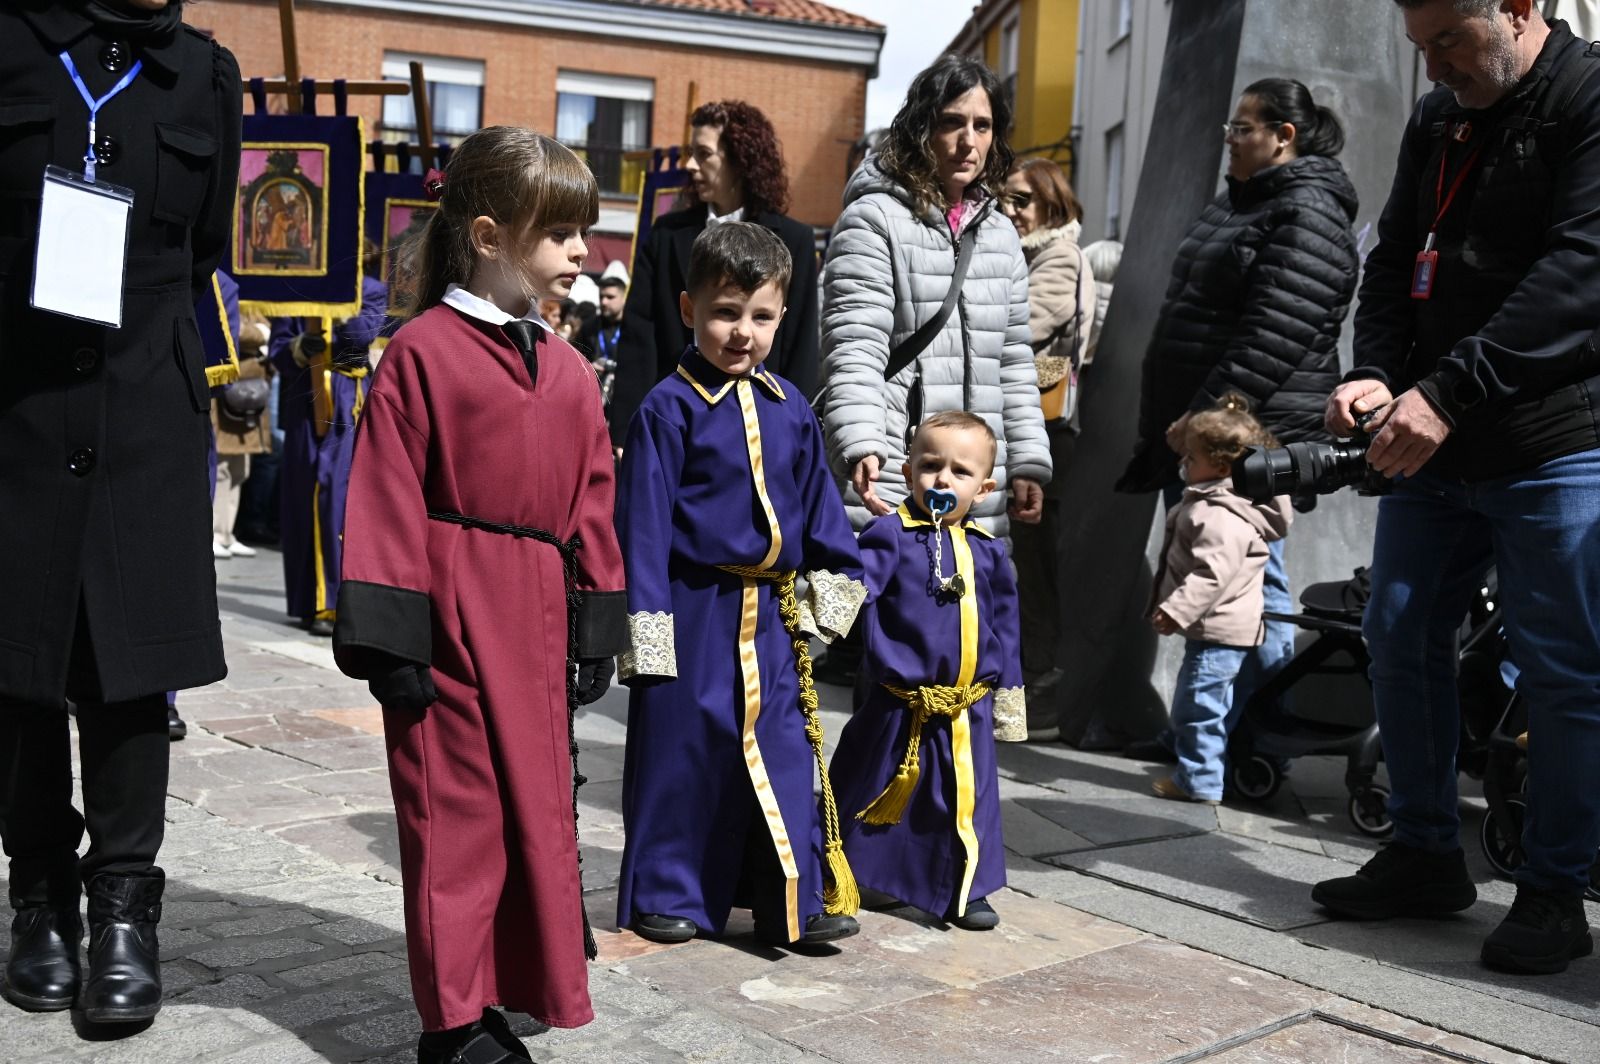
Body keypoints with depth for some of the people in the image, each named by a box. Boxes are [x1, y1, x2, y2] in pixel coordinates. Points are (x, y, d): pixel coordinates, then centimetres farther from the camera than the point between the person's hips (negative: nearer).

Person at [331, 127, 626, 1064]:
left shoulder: (568, 369, 11)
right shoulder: (423, 351, -7)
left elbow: (592, 503, 13)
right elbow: (387, 499, -9)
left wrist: (597, 625, 10)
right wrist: (391, 635, -12)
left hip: (540, 614, 6)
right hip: (452, 612, -6)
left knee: (540, 802, 14)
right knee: (457, 814, 3)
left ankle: (522, 985, 31)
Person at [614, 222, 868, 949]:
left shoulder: (789, 408, 8)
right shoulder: (669, 409, -8)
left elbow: (817, 501, 16)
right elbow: (644, 520, -9)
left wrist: (836, 576, 12)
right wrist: (645, 617, -11)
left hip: (771, 615, 5)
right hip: (695, 612, -5)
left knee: (784, 752, 7)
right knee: (682, 751, 5)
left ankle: (794, 902, 16)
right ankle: (669, 895, 21)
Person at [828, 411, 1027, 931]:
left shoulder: (987, 552, 6)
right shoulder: (890, 534, -8)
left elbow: (1003, 629, 14)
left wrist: (1008, 694, 16)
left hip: (966, 711, 4)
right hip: (896, 704, -4)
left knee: (967, 800, 12)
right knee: (868, 793, 8)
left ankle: (965, 891, 28)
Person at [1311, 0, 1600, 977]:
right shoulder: (1438, 121, 14)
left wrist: (1448, 393, -24)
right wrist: (1377, 372, -5)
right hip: (1434, 451, 7)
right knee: (1402, 639, 10)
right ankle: (1427, 855, 24)